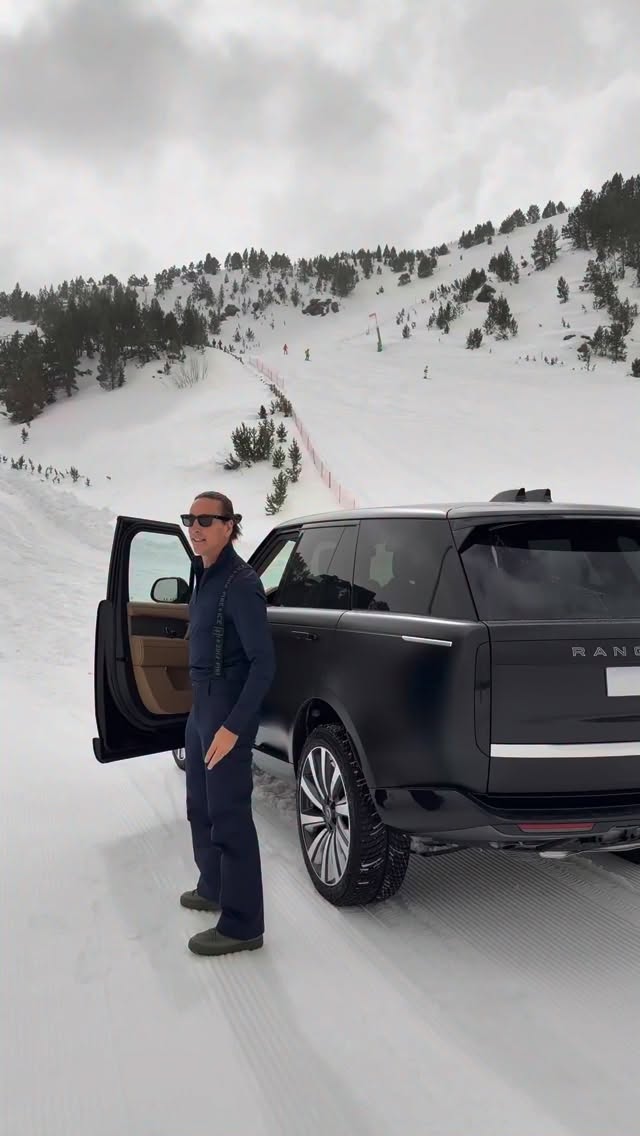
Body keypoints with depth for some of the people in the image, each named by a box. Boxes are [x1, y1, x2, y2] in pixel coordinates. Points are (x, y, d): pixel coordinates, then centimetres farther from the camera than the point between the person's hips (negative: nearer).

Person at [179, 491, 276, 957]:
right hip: (202, 704, 10)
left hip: (228, 710, -10)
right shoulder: (205, 574, 10)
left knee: (229, 815, -3)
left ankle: (243, 925, 7)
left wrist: (233, 726, -24)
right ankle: (212, 889, 39)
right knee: (200, 806, 21)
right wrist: (204, 710, 15)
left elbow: (264, 663, -21)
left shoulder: (239, 582, -18)